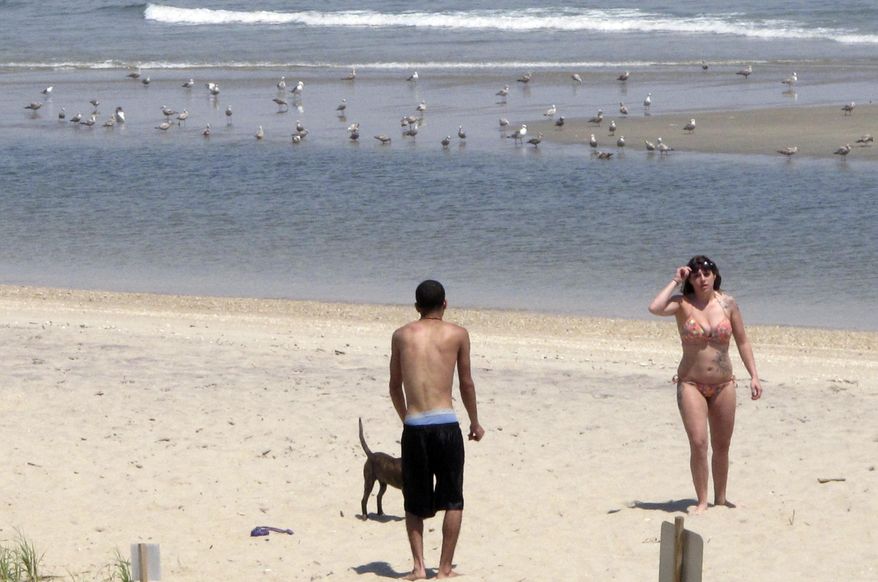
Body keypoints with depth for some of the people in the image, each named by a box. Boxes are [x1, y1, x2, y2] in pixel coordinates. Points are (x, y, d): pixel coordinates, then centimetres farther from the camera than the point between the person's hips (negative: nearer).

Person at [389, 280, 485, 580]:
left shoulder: (401, 335, 10)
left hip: (414, 428, 2)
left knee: (415, 503, 14)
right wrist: (475, 422, 25)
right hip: (446, 425, -2)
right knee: (453, 500, 11)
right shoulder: (457, 334, 5)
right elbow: (466, 384, 11)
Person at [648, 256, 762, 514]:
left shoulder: (727, 303, 1)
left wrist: (754, 376, 2)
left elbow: (742, 342, 7)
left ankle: (720, 498, 27)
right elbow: (655, 308, -27)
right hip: (691, 384, -3)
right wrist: (675, 281, -16)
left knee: (721, 446, 12)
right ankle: (702, 501, -3)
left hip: (723, 384, 3)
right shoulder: (683, 303, -6)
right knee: (698, 443, -13)